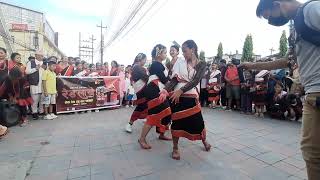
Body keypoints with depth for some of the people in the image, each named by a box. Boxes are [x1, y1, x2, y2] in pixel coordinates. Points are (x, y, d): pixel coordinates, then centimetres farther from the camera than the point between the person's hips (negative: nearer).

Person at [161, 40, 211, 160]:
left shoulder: (202, 64, 1)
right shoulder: (180, 63, 4)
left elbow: (195, 81, -13)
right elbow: (174, 80, -3)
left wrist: (181, 90, -25)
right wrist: (165, 90, -20)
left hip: (192, 97, -1)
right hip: (177, 96, 1)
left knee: (198, 121, 6)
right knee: (176, 121, 1)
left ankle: (204, 141, 39)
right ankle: (175, 148, 21)